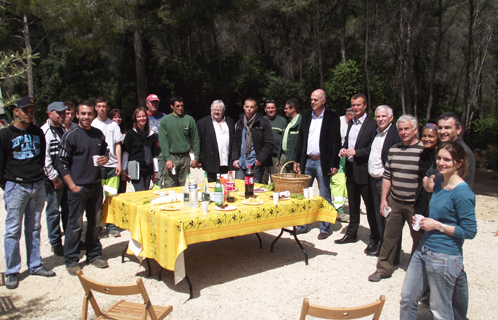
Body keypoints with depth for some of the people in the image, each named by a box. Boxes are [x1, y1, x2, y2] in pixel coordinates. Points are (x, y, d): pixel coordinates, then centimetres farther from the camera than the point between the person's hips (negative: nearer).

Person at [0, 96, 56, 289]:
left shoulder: (38, 133, 10)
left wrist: (39, 175, 9)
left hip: (38, 186, 4)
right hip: (16, 187, -4)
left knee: (34, 228, 11)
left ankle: (35, 266, 21)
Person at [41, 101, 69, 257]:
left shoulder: (64, 130, 14)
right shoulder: (43, 132, -10)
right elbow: (44, 159, -15)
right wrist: (55, 178, -12)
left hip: (66, 177, 7)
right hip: (52, 179, -6)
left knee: (68, 209, 11)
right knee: (53, 212, 3)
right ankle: (56, 243, 14)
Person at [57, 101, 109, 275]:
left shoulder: (98, 134, 8)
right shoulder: (71, 135, -7)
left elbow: (105, 151, 23)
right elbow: (61, 162, -8)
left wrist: (105, 159, -1)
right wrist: (72, 186, -12)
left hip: (96, 185, 5)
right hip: (78, 187, -5)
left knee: (95, 223, 12)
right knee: (75, 224, 1)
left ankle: (94, 255, 26)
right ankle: (71, 260, 14)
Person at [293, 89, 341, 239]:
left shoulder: (332, 117, -4)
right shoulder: (306, 115, 10)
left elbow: (336, 142, -7)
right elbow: (301, 139, 12)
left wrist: (334, 164, -12)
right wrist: (296, 160, 8)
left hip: (322, 162, -5)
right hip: (307, 161, 5)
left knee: (325, 197, 5)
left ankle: (325, 228, 16)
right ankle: (302, 226, 22)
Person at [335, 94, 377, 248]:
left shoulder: (372, 125, -11)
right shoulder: (350, 123, 13)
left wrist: (355, 152, -21)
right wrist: (343, 149, 1)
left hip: (364, 171, -7)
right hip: (351, 169, 7)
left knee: (370, 206, 3)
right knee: (353, 205, 18)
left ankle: (375, 238, 15)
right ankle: (351, 233, 30)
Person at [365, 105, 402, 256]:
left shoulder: (395, 134, -14)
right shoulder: (377, 133, 14)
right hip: (374, 180, 9)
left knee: (388, 217, -1)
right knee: (378, 215, 18)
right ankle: (381, 245, 32)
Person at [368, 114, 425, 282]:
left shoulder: (424, 150, -10)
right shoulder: (393, 150, 7)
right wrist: (383, 199, 7)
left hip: (415, 204, -4)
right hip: (394, 201, 4)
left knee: (418, 238, 10)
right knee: (390, 235, 11)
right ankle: (383, 268, 25)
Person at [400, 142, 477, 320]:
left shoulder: (462, 193, -18)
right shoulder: (439, 185, 9)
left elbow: (470, 231, -18)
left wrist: (438, 226, -16)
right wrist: (422, 221, 6)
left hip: (445, 258, -8)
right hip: (424, 250, 8)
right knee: (407, 298, 14)